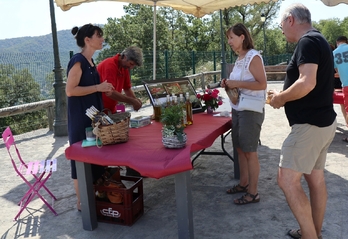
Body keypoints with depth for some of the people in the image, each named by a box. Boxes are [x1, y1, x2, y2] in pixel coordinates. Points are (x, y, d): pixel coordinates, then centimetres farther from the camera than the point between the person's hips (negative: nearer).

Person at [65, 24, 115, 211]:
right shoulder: (78, 61, -15)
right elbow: (70, 90, -21)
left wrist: (103, 89, 8)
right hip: (80, 118, -9)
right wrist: (98, 87, -19)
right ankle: (81, 201, 12)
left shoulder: (90, 62, 13)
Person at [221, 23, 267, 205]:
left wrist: (237, 83, -23)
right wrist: (229, 84, 4)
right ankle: (243, 183, 30)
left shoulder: (253, 57, -13)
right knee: (240, 149, 15)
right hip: (237, 109, 9)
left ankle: (253, 192, 10)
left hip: (251, 110, -9)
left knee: (250, 152, -2)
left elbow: (262, 84, -19)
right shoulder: (239, 58, 13)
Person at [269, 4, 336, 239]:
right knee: (315, 178, 16)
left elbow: (307, 82, -29)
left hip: (309, 125, -11)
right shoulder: (318, 40, 17)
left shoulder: (307, 42, -15)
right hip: (322, 122, 11)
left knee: (287, 180, -8)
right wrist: (285, 96, 15)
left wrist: (281, 98, -13)